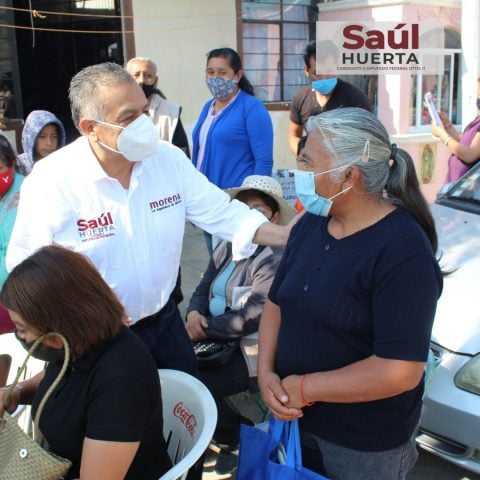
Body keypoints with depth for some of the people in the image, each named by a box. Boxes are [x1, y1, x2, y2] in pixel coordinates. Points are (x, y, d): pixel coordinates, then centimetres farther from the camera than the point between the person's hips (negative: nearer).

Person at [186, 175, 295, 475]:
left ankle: (234, 441, 10)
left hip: (251, 354, -8)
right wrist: (194, 313, -13)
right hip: (217, 342, 8)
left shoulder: (275, 259, -17)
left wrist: (204, 327, -16)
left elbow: (249, 318, -23)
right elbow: (203, 288, 9)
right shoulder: (227, 247, 9)